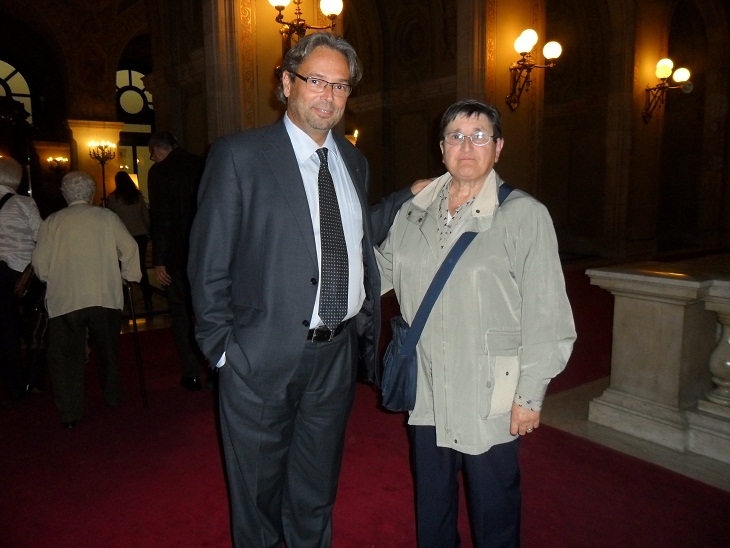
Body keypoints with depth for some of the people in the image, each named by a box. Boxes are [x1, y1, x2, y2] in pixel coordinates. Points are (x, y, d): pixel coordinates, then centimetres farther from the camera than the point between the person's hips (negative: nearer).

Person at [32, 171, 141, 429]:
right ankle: (112, 397, 33)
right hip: (105, 298, 1)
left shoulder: (52, 222, 2)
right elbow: (129, 247, -2)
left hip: (64, 301, -1)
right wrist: (129, 276, 11)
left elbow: (40, 263, 1)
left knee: (66, 356, 9)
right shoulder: (106, 216, 2)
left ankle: (69, 414, 11)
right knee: (107, 350, 19)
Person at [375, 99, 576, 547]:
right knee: (431, 510, 23)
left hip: (490, 400, -4)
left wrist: (530, 395, -12)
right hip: (426, 396, 5)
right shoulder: (413, 213, 4)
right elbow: (380, 269, 17)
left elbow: (544, 315, -12)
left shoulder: (525, 215, -11)